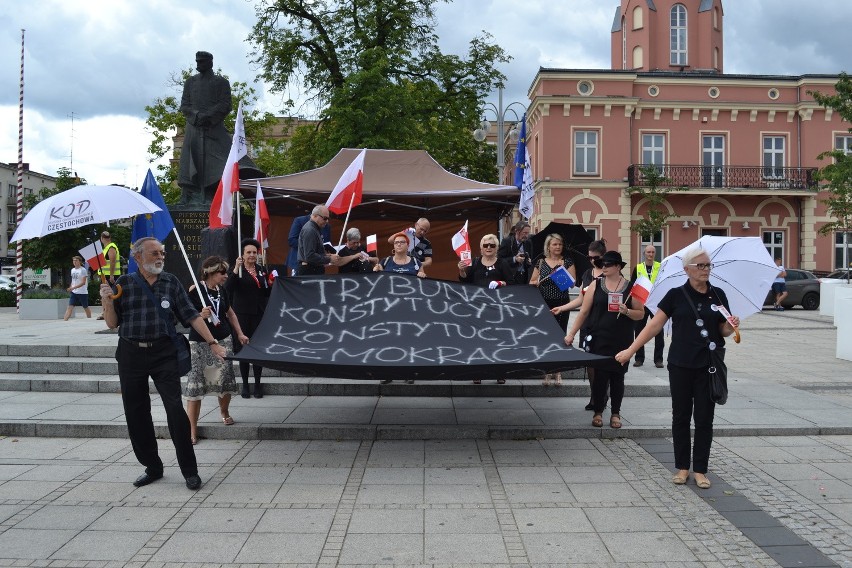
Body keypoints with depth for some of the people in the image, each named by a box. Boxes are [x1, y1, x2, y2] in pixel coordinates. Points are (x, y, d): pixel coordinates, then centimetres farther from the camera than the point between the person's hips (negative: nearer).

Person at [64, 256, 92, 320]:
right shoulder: (72, 270, 11)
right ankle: (65, 320, -15)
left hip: (82, 292, -5)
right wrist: (70, 288, 10)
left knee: (85, 307, 7)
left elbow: (83, 282, -17)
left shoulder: (83, 270, -10)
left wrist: (73, 287, -25)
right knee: (70, 307, -7)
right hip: (74, 292, 5)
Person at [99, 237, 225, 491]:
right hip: (131, 354, 2)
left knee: (175, 408, -11)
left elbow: (191, 315, 7)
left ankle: (189, 470, -1)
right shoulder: (125, 283, 6)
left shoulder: (170, 282, 7)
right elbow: (112, 324, 8)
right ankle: (152, 467, 23)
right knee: (136, 415, 7)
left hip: (163, 353, -1)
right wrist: (107, 303, -11)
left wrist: (212, 342, 1)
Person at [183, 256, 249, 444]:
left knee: (226, 381, 6)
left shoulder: (221, 291, 8)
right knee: (195, 385, -4)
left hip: (223, 340, 5)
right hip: (200, 343, -5)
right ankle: (192, 430, 3)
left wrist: (240, 334, 20)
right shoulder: (195, 290, -10)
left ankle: (224, 412, 34)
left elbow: (230, 313, 22)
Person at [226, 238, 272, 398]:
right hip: (242, 314, -2)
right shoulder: (237, 270, 1)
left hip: (259, 313, 3)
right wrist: (236, 269, -25)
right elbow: (228, 288, -17)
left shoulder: (262, 270, 11)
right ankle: (245, 384, 9)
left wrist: (271, 284, -1)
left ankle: (257, 384, 11)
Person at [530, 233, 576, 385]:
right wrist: (537, 282, -10)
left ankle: (557, 372, 8)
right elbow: (531, 282, 12)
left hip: (561, 304, -1)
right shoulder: (541, 263, 9)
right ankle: (546, 372, 10)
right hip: (544, 303, 1)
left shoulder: (567, 262, 6)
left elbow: (573, 281, -2)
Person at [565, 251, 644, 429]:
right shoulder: (596, 285, 2)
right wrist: (571, 334, -2)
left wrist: (626, 311, -17)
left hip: (622, 341, 0)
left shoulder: (630, 287, 0)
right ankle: (598, 412, 15)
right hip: (599, 339, 0)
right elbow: (584, 312, 2)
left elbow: (640, 314, 3)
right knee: (600, 375, 1)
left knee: (617, 376, 7)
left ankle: (615, 413, 20)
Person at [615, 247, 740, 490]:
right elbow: (654, 325, -3)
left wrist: (731, 326, -11)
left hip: (709, 365, 2)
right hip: (681, 365, -1)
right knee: (681, 416, 7)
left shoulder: (718, 295, 5)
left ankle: (700, 470, 16)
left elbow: (723, 330, 13)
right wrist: (631, 349, -7)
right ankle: (682, 467, 19)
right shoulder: (676, 295, -3)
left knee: (704, 418, 5)